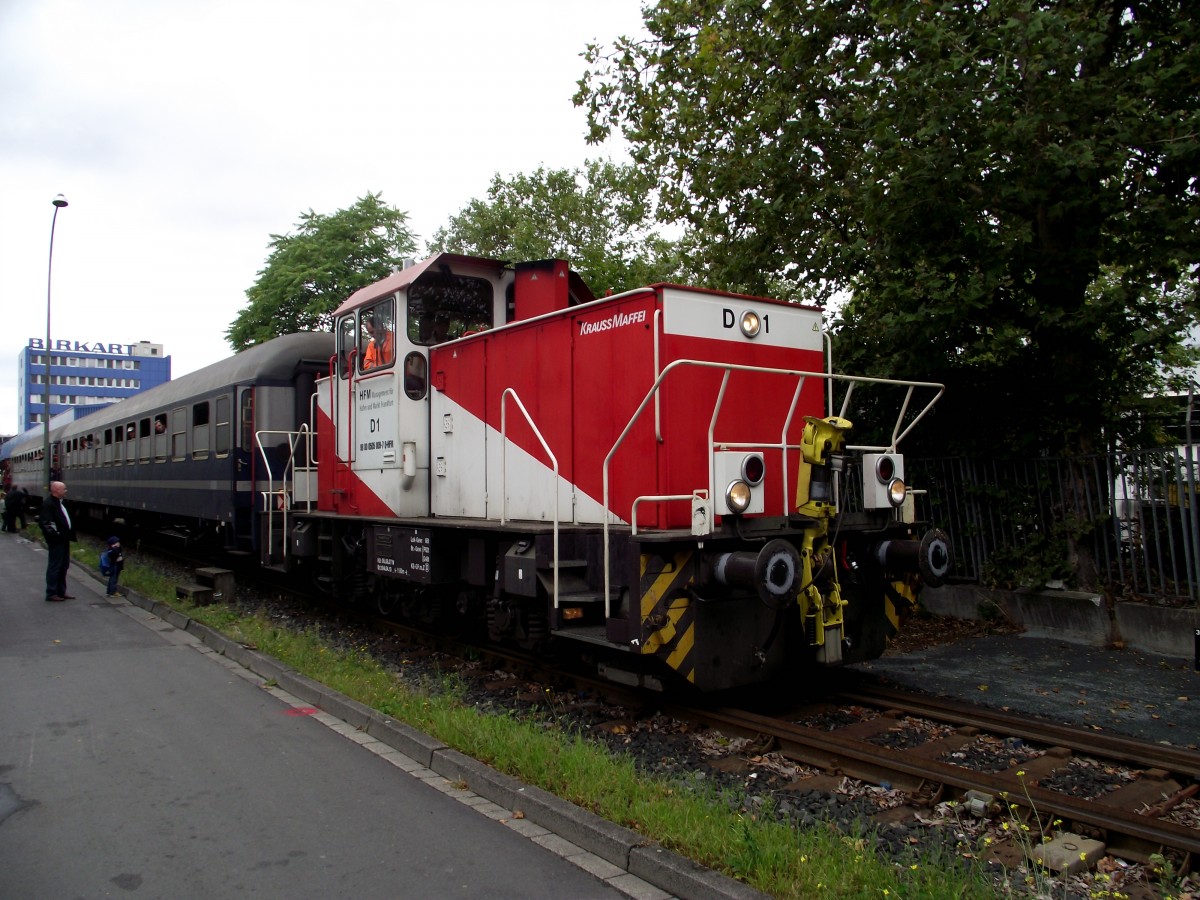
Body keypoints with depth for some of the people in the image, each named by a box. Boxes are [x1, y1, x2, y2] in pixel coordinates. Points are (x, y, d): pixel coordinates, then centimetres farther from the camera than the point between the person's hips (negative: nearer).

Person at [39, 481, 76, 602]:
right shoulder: (48, 503, -16)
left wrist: (70, 534, 15)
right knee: (54, 566, -2)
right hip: (56, 541, -10)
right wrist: (54, 533, -24)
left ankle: (61, 591, 25)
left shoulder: (59, 502, 14)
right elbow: (44, 522, -23)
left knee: (64, 566, 16)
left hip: (64, 539, 10)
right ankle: (51, 593, 5)